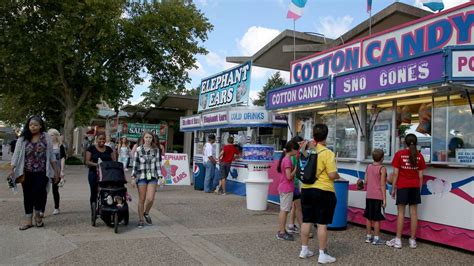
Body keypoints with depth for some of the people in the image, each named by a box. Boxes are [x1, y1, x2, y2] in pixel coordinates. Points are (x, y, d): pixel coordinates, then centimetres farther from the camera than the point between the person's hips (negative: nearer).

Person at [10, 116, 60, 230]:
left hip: (42, 172, -2)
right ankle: (28, 220, 18)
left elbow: (51, 155, 5)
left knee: (38, 193, -12)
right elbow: (16, 155, 0)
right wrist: (11, 169, -10)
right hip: (26, 173, 2)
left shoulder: (46, 138, 2)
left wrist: (56, 171, 5)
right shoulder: (23, 139, 3)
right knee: (27, 195, 7)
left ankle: (38, 214, 16)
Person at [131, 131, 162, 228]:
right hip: (141, 176, -1)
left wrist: (160, 176, 2)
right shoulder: (138, 150, 1)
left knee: (150, 199, -10)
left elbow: (158, 164, 7)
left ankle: (146, 213, 21)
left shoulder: (156, 150, 4)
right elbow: (135, 164, 2)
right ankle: (141, 220, 19)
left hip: (152, 177, 1)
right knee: (142, 199, 4)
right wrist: (133, 177, -1)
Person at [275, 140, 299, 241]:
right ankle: (282, 233, 1)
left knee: (283, 210, 15)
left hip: (283, 188, 10)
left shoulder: (284, 159, 11)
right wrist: (296, 168, -12)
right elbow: (289, 176, -21)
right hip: (287, 188, -10)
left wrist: (294, 168, 7)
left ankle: (280, 231, 22)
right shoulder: (288, 160, -18)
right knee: (284, 210, -4)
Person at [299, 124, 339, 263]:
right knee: (322, 223, 2)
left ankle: (304, 250, 25)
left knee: (306, 221, 14)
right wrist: (338, 176, 4)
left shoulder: (307, 150, 3)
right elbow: (332, 175, -17)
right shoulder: (327, 153, -15)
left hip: (306, 190, 6)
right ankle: (322, 255, 9)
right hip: (323, 192, -6)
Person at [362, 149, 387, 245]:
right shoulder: (382, 169, -11)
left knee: (369, 217, 11)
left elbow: (366, 181, 5)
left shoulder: (368, 167, 4)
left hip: (369, 196, 5)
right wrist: (384, 199, -10)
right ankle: (376, 238, 7)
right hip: (378, 197, -5)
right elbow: (382, 185, -13)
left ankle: (368, 236, 20)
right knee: (377, 218, 1)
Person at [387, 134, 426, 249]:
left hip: (402, 186, -2)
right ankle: (413, 240, 12)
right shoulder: (419, 156, 1)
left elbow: (396, 173, -7)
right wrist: (419, 189, 11)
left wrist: (393, 188, 0)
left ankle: (398, 240, 3)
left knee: (401, 213, 1)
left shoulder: (399, 154, -6)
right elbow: (420, 175, 2)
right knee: (413, 213, 7)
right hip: (414, 187, 2)